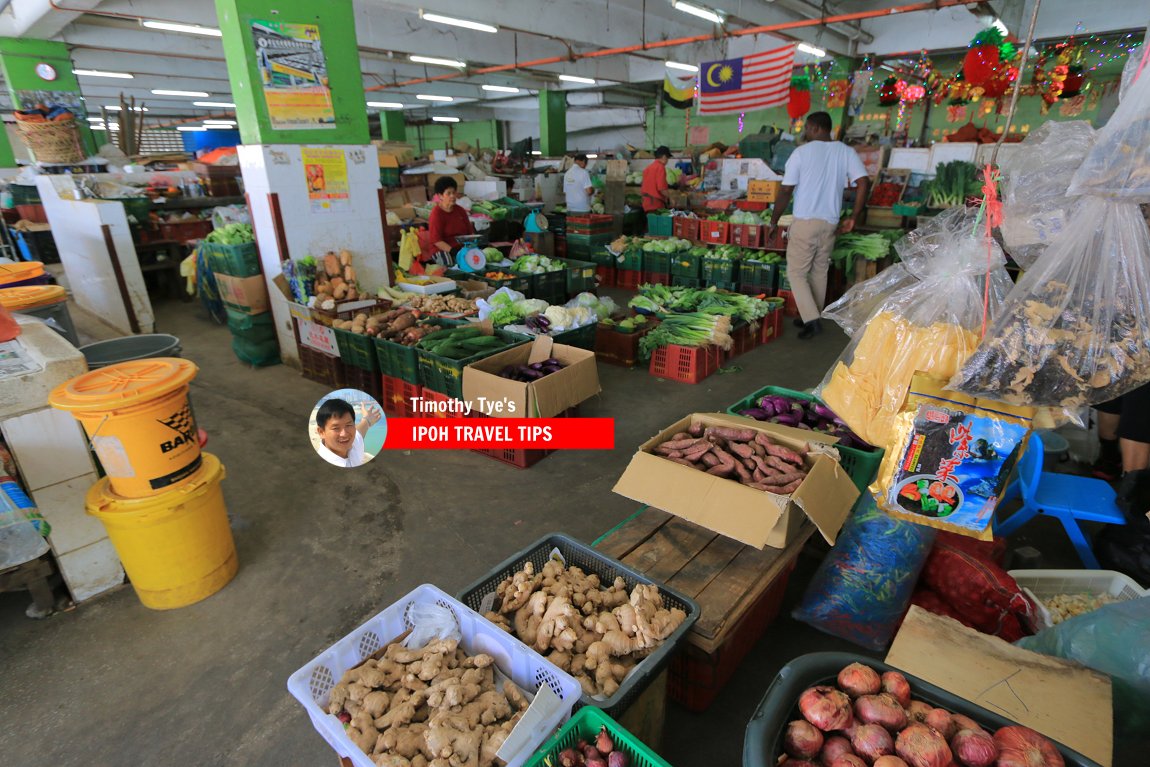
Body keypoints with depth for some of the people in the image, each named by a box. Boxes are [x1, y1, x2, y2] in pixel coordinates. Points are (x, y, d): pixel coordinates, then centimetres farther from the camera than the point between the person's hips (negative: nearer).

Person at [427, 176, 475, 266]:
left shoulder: (460, 210, 14)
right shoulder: (436, 214, -6)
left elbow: (471, 232, 16)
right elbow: (436, 240, -14)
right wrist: (453, 251, -25)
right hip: (443, 251, -6)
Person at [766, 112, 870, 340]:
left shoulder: (801, 152, -5)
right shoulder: (846, 152, 6)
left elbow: (785, 192, -8)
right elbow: (863, 182, -5)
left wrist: (773, 222, 2)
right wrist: (853, 219, 2)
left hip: (805, 222, -5)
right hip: (830, 224, 5)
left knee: (796, 272, 4)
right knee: (820, 272, 16)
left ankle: (811, 320, -8)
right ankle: (813, 317, 27)